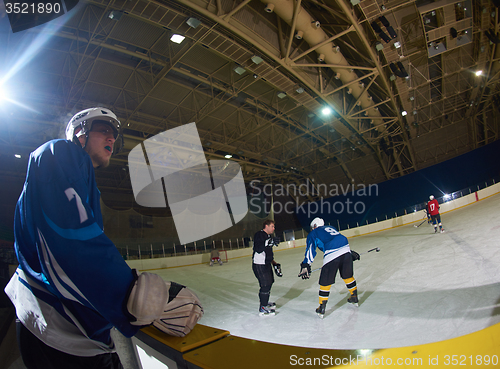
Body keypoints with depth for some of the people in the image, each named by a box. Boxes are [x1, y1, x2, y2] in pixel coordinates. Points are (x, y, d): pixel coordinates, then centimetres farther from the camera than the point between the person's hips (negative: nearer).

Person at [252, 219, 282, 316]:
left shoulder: (268, 236, 17)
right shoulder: (259, 235, -15)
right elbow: (258, 249, -29)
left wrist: (274, 264, 20)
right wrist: (269, 242, -38)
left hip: (266, 264, 10)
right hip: (259, 265, -10)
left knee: (269, 282, 18)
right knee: (265, 285, -10)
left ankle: (265, 302, 36)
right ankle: (262, 308, 0)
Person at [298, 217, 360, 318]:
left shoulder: (312, 234, 16)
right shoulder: (330, 227, 32)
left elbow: (310, 249, 4)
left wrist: (306, 265, 1)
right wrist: (351, 252, 47)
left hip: (331, 255, -6)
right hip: (346, 249, 6)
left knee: (325, 281, 5)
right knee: (348, 275, 26)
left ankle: (322, 308, 13)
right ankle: (354, 298, 40)